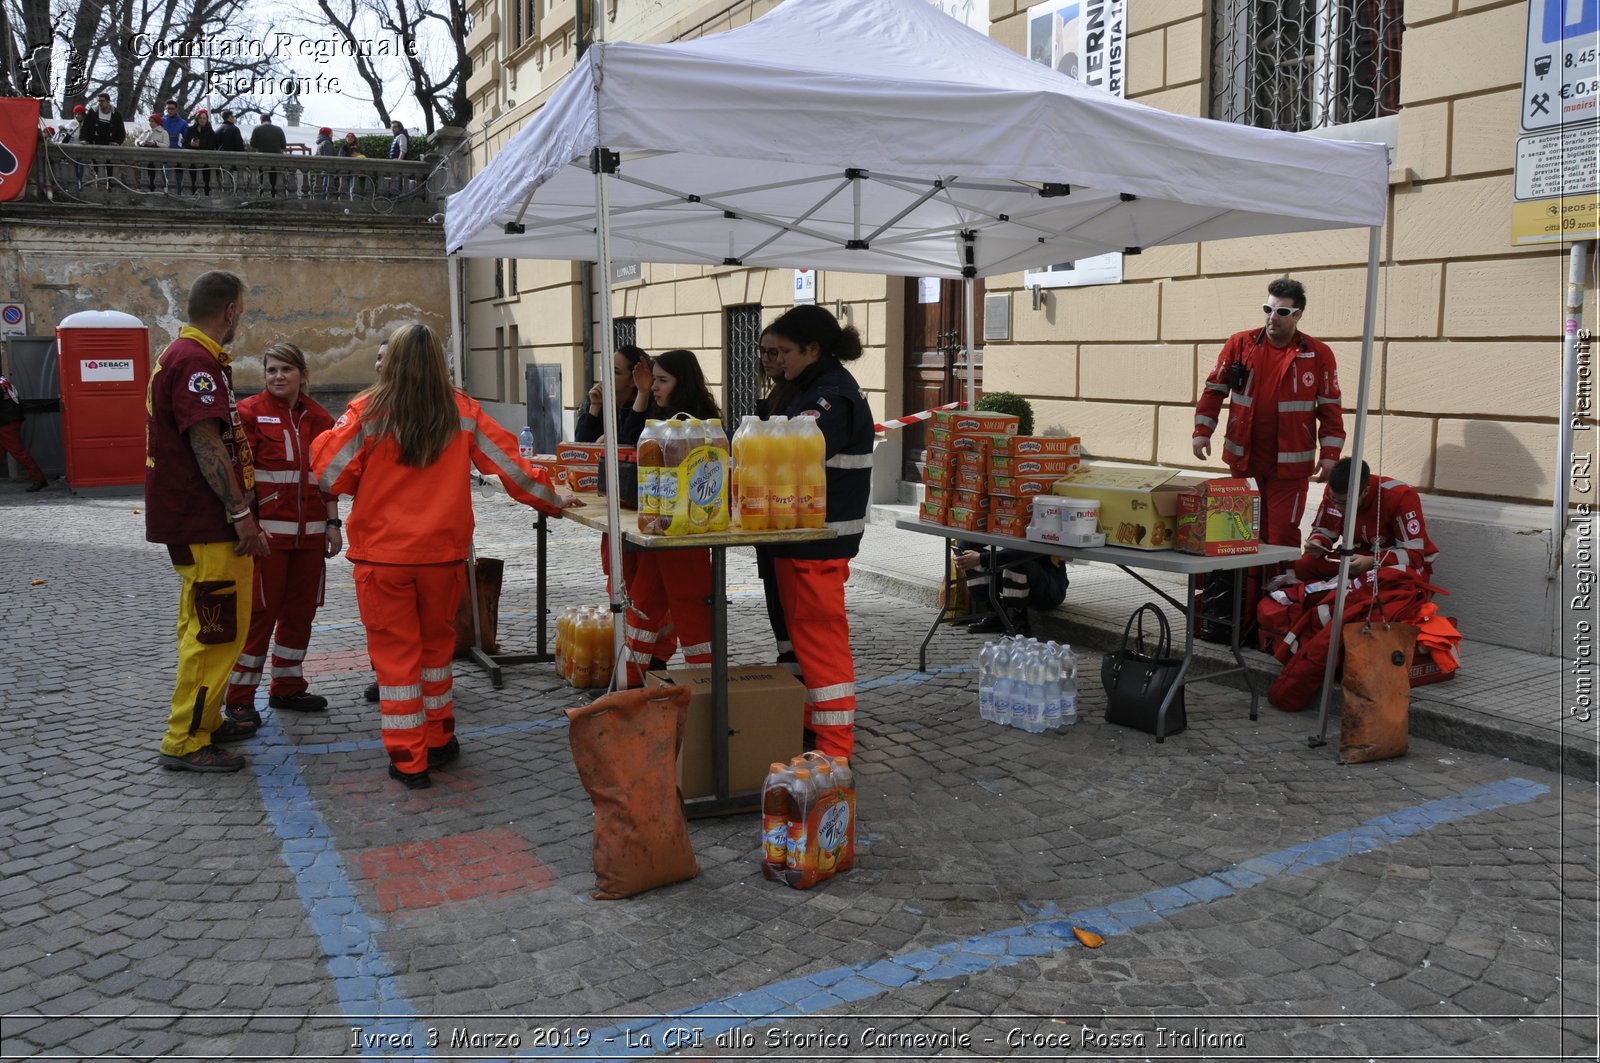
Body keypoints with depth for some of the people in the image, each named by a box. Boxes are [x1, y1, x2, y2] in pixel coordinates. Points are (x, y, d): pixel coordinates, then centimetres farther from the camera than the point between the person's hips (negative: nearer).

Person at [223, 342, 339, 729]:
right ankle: (239, 697, 7)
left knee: (301, 610, 11)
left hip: (310, 533, 5)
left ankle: (287, 687, 25)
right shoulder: (250, 411, -3)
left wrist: (332, 523, 9)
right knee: (260, 610, -3)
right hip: (268, 530, -5)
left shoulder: (318, 417, 11)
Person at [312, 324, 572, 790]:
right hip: (443, 554, 2)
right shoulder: (462, 412, -3)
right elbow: (511, 465, 1)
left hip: (382, 556, -2)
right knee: (435, 645, 20)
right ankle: (438, 741, 30)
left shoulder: (368, 412, -9)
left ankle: (408, 760, 12)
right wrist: (552, 501, 14)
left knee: (395, 652, 8)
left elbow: (329, 475, -9)